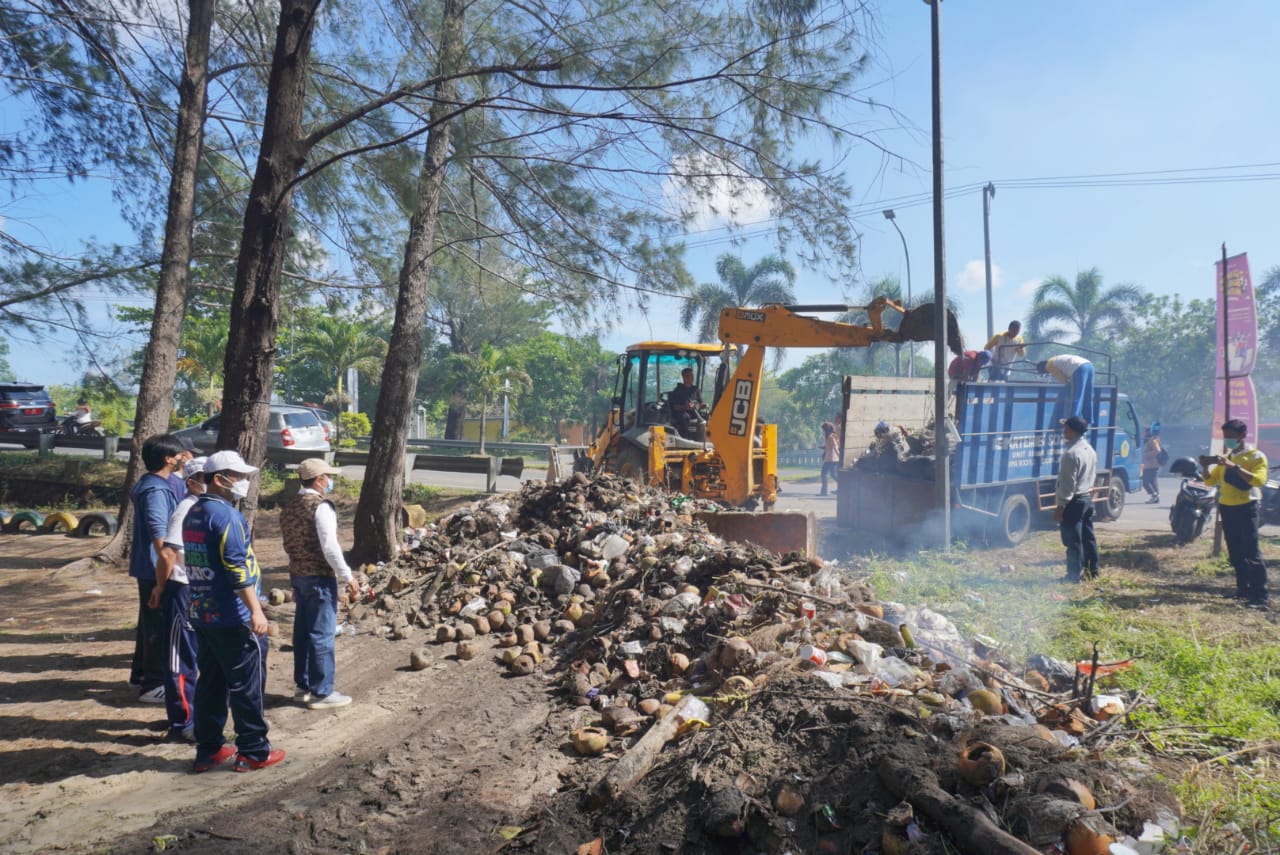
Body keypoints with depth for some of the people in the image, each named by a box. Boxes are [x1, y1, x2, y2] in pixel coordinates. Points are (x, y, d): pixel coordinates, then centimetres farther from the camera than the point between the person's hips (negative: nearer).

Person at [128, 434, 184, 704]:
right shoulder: (156, 490, -20)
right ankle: (154, 685, 6)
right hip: (157, 569, -10)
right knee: (159, 627, -2)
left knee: (149, 622, 19)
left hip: (148, 568, 10)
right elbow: (159, 535, -25)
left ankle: (142, 674, 31)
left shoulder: (146, 484, 12)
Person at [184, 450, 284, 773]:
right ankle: (253, 752, 10)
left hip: (202, 613, 9)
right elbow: (238, 568, -23)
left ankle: (208, 750, 22)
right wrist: (256, 610, -23)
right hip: (233, 617, -9)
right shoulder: (225, 516, -17)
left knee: (210, 683, 15)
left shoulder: (192, 514, 12)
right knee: (246, 685, 1)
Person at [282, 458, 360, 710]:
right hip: (320, 577, -9)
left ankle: (303, 686, 25)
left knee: (302, 632, 15)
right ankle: (321, 693, 4)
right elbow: (330, 546, -22)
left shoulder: (290, 507, 10)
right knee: (321, 635, -2)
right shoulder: (321, 506, -17)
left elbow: (290, 543, 16)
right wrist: (348, 577, -17)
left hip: (297, 574, 9)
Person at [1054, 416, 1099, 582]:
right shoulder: (1090, 450, 11)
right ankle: (1092, 570, 22)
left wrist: (1060, 505, -17)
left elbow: (1068, 482, -21)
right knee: (1088, 537, 15)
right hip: (1088, 498, 9)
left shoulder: (1071, 453, -20)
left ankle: (1075, 574, 1)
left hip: (1074, 501, -9)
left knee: (1073, 540, -3)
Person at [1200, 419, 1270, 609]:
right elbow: (1210, 481, 14)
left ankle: (1260, 597, -13)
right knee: (1235, 553, 9)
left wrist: (1234, 466, -27)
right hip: (1226, 508, 7)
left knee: (1251, 553, -12)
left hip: (1246, 507, -7)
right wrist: (1206, 466, -5)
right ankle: (1243, 589, 17)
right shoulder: (1225, 458, 16)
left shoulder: (1256, 456, -4)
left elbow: (1259, 480, -20)